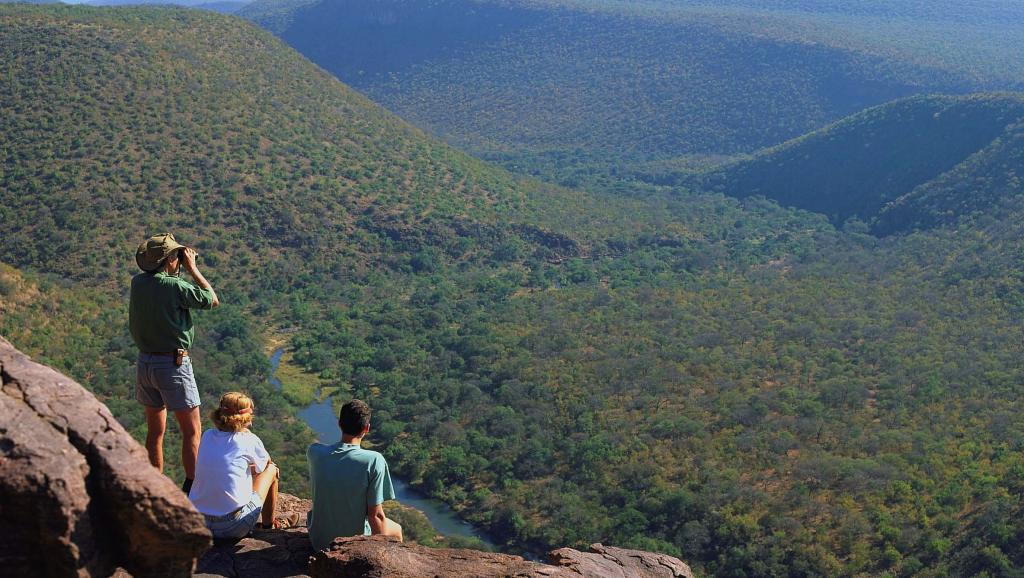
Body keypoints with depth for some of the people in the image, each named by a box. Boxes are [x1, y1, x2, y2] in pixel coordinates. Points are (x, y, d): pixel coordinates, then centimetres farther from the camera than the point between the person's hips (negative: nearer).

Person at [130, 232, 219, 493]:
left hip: (145, 362, 7)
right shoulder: (175, 287, -19)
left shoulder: (137, 283, 0)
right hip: (173, 364, -7)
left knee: (155, 431, 16)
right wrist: (192, 268, -3)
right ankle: (192, 490, 2)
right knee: (192, 432, 3)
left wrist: (181, 270, 11)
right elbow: (213, 300, -6)